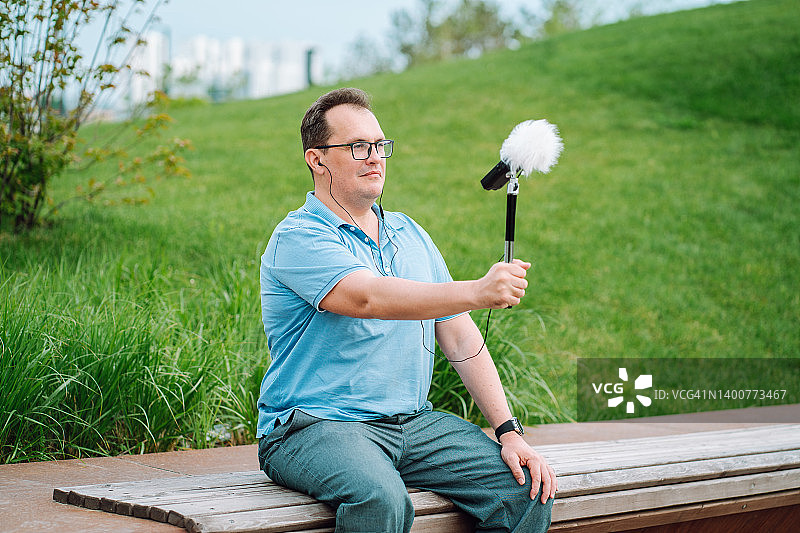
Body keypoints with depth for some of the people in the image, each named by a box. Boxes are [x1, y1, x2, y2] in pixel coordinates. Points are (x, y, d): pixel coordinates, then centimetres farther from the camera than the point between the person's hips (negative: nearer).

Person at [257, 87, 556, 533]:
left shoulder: (410, 234, 15)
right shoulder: (298, 238, -8)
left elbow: (460, 337, 11)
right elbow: (369, 297, -27)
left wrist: (510, 432, 1)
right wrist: (478, 292, -39)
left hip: (414, 423, 6)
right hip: (315, 426, -6)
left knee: (528, 488, -12)